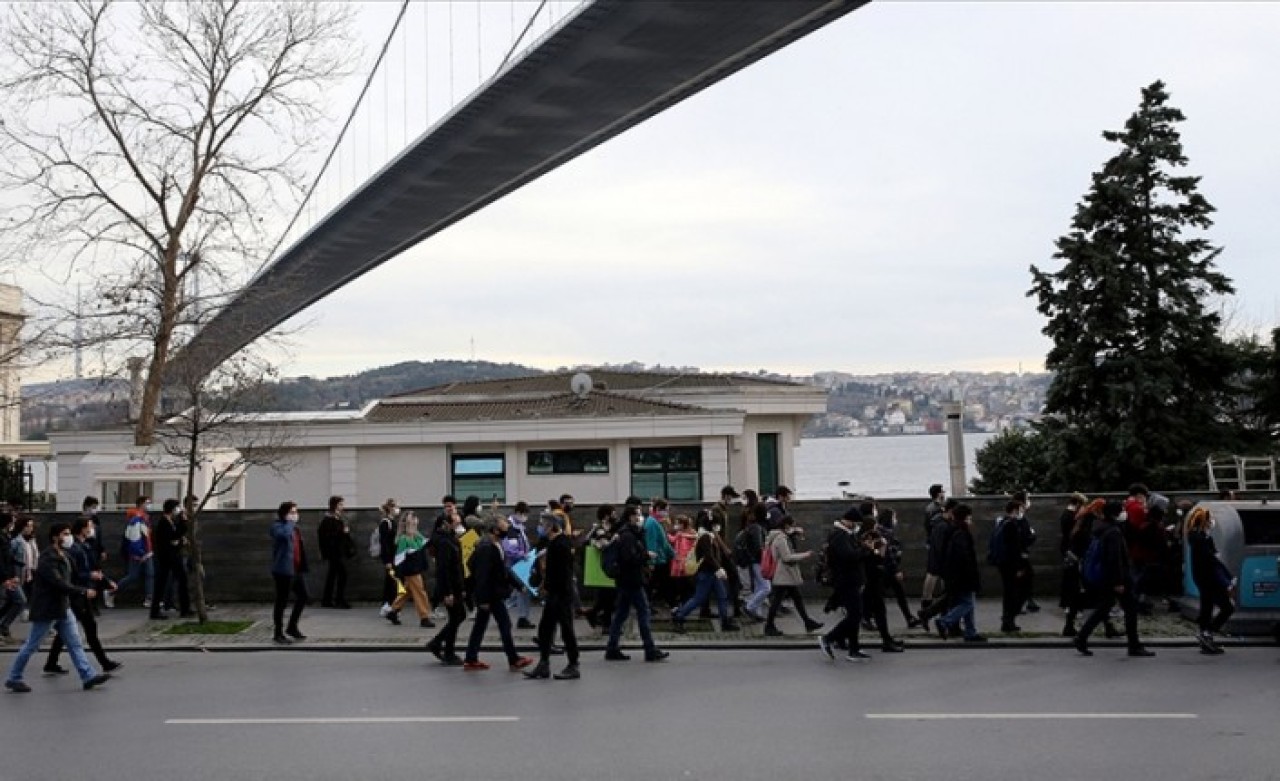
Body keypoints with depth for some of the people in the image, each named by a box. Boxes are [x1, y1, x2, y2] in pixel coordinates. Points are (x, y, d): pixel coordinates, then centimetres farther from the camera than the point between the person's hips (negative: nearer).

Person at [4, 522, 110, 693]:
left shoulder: (63, 556, 9)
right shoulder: (47, 559, -20)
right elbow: (58, 583, -29)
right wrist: (83, 592, -29)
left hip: (63, 608, 9)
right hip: (46, 610, -9)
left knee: (75, 643, 3)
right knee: (31, 646, 4)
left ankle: (88, 676, 2)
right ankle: (13, 678, 18)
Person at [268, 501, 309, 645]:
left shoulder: (294, 527, 17)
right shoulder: (277, 526, -9)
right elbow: (285, 534, -33)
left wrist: (303, 566, 20)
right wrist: (290, 521, -17)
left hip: (297, 569, 9)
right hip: (283, 570, -9)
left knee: (302, 597, 11)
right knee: (282, 601, -1)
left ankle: (292, 627, 26)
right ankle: (278, 633, 8)